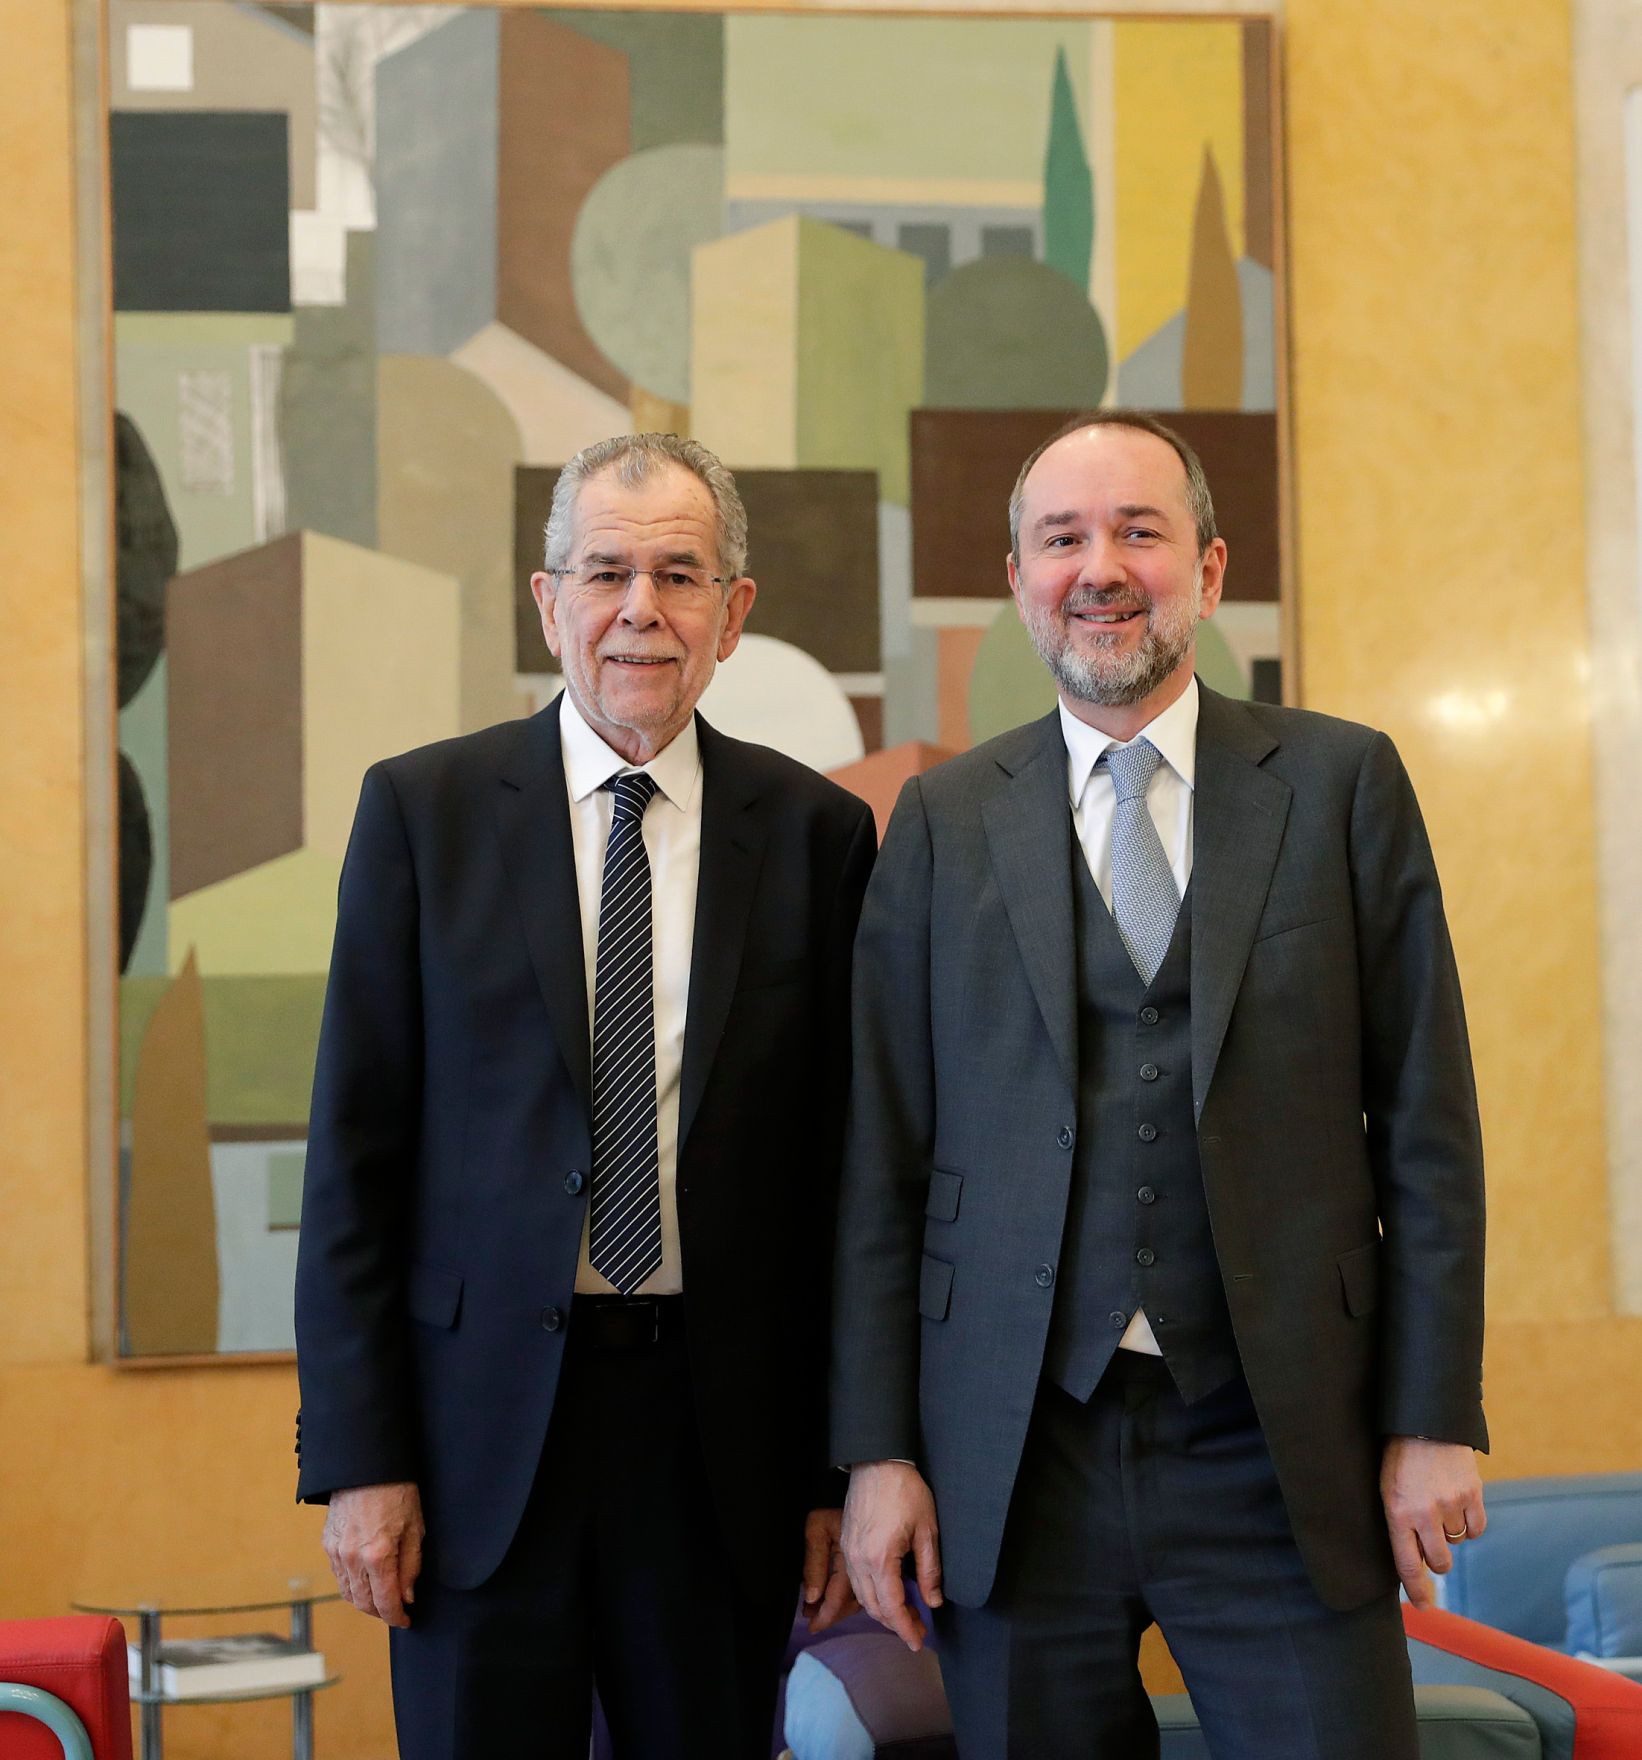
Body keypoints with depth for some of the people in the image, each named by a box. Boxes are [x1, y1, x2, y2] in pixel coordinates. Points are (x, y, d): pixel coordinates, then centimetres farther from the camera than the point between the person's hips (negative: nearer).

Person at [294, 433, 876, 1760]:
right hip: (483, 1424, -1)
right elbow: (355, 1146, 0)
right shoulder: (421, 809, 1)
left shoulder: (817, 832, 4)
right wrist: (358, 1455, -5)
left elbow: (843, 1165, 4)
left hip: (720, 1423, 1)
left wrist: (841, 1467, 2)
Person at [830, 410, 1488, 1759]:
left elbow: (1427, 1124, 3)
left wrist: (1435, 1420, -2)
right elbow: (881, 1156, 5)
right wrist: (877, 1451, 0)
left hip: (1282, 1454, -1)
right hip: (1015, 1458, 1)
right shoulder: (944, 823, 7)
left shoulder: (1342, 784, 5)